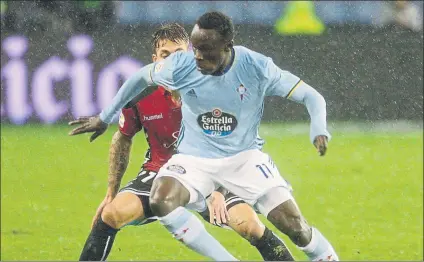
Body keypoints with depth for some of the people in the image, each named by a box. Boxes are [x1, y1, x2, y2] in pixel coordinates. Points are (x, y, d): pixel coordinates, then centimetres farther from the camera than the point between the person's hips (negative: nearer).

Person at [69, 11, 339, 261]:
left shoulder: (257, 67, -19)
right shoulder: (181, 65, -15)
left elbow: (311, 96, -11)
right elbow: (141, 77, 7)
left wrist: (319, 131, -31)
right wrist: (105, 118, 14)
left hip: (244, 155, -1)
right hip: (195, 156, 1)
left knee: (293, 223, -17)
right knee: (160, 201, -30)